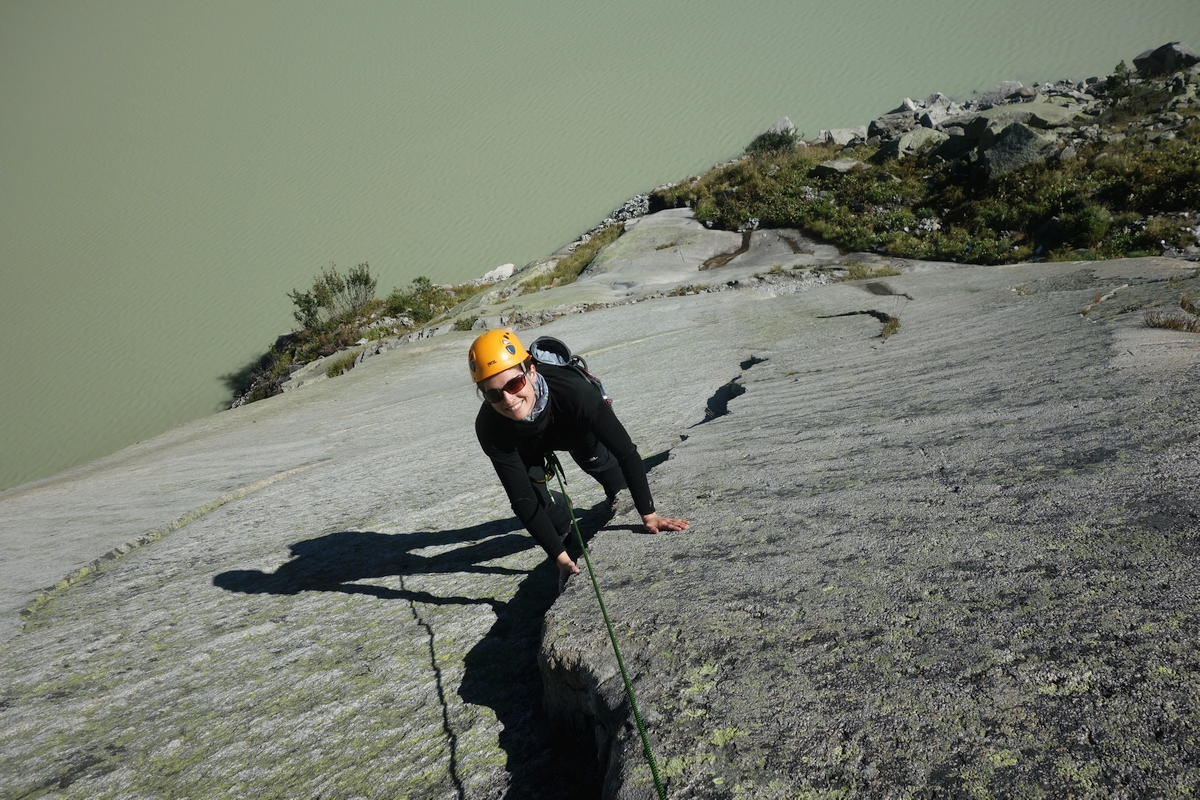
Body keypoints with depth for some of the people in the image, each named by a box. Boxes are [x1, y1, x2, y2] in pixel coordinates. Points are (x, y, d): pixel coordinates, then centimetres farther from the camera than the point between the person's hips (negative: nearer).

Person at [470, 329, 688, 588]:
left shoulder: (573, 390, -46)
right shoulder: (489, 428, -40)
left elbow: (626, 451, -39)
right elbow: (522, 499, -35)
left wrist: (648, 515, -37)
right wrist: (560, 557, -37)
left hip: (578, 428, 1)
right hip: (527, 446, -1)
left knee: (597, 461, -13)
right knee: (531, 489, -17)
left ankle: (619, 495, 23)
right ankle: (565, 535, 15)